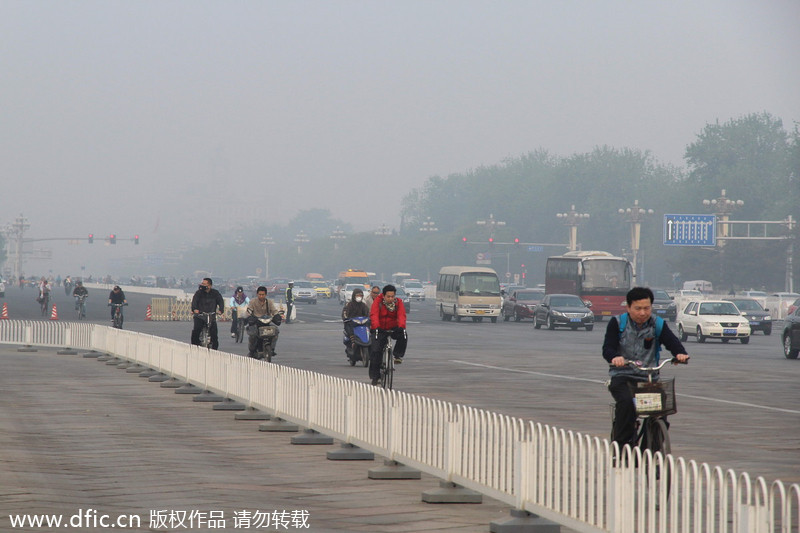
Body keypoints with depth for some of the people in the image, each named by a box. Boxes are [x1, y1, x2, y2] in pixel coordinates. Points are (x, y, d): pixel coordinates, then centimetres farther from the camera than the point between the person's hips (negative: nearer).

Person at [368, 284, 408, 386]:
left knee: (403, 336, -30)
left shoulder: (398, 302, -7)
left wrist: (402, 327, -40)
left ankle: (398, 356, -14)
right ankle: (375, 376, -2)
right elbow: (374, 315, -24)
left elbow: (401, 315, -20)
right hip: (380, 330, -1)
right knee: (375, 351, -11)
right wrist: (376, 327, -42)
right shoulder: (378, 301, -12)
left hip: (393, 328, 1)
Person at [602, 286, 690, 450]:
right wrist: (615, 357, -33)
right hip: (622, 376, -2)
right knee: (626, 402, -32)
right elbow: (607, 348, -9)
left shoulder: (658, 324, 7)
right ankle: (621, 447, -26)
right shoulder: (617, 323, 2)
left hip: (649, 377, 2)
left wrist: (680, 353, -32)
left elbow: (672, 342, -7)